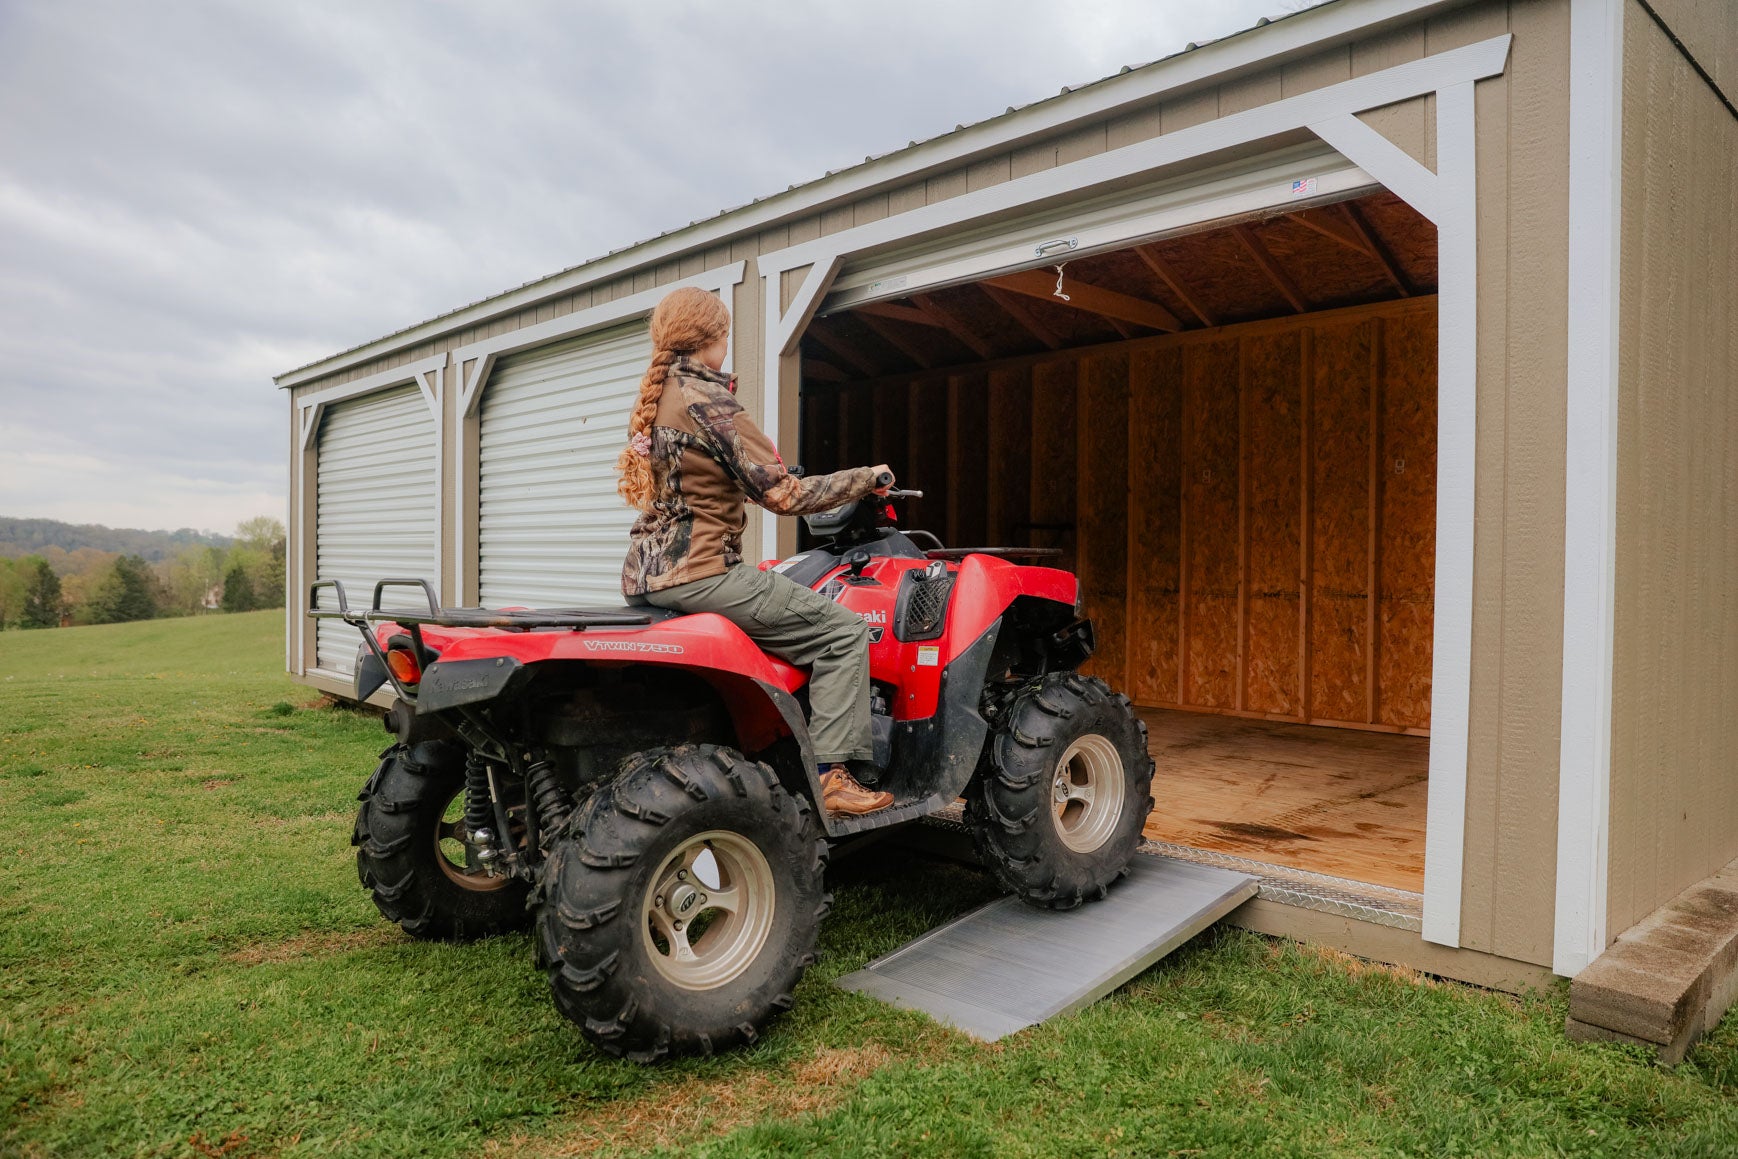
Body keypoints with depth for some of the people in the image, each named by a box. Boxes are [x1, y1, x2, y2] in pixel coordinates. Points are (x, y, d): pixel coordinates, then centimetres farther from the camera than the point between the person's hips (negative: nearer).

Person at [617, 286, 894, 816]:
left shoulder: (651, 399, 14)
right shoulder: (709, 400, -13)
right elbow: (784, 495, -15)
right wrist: (867, 477, -3)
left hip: (647, 574, 10)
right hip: (700, 571, -10)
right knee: (843, 630, -7)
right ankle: (828, 776, -9)